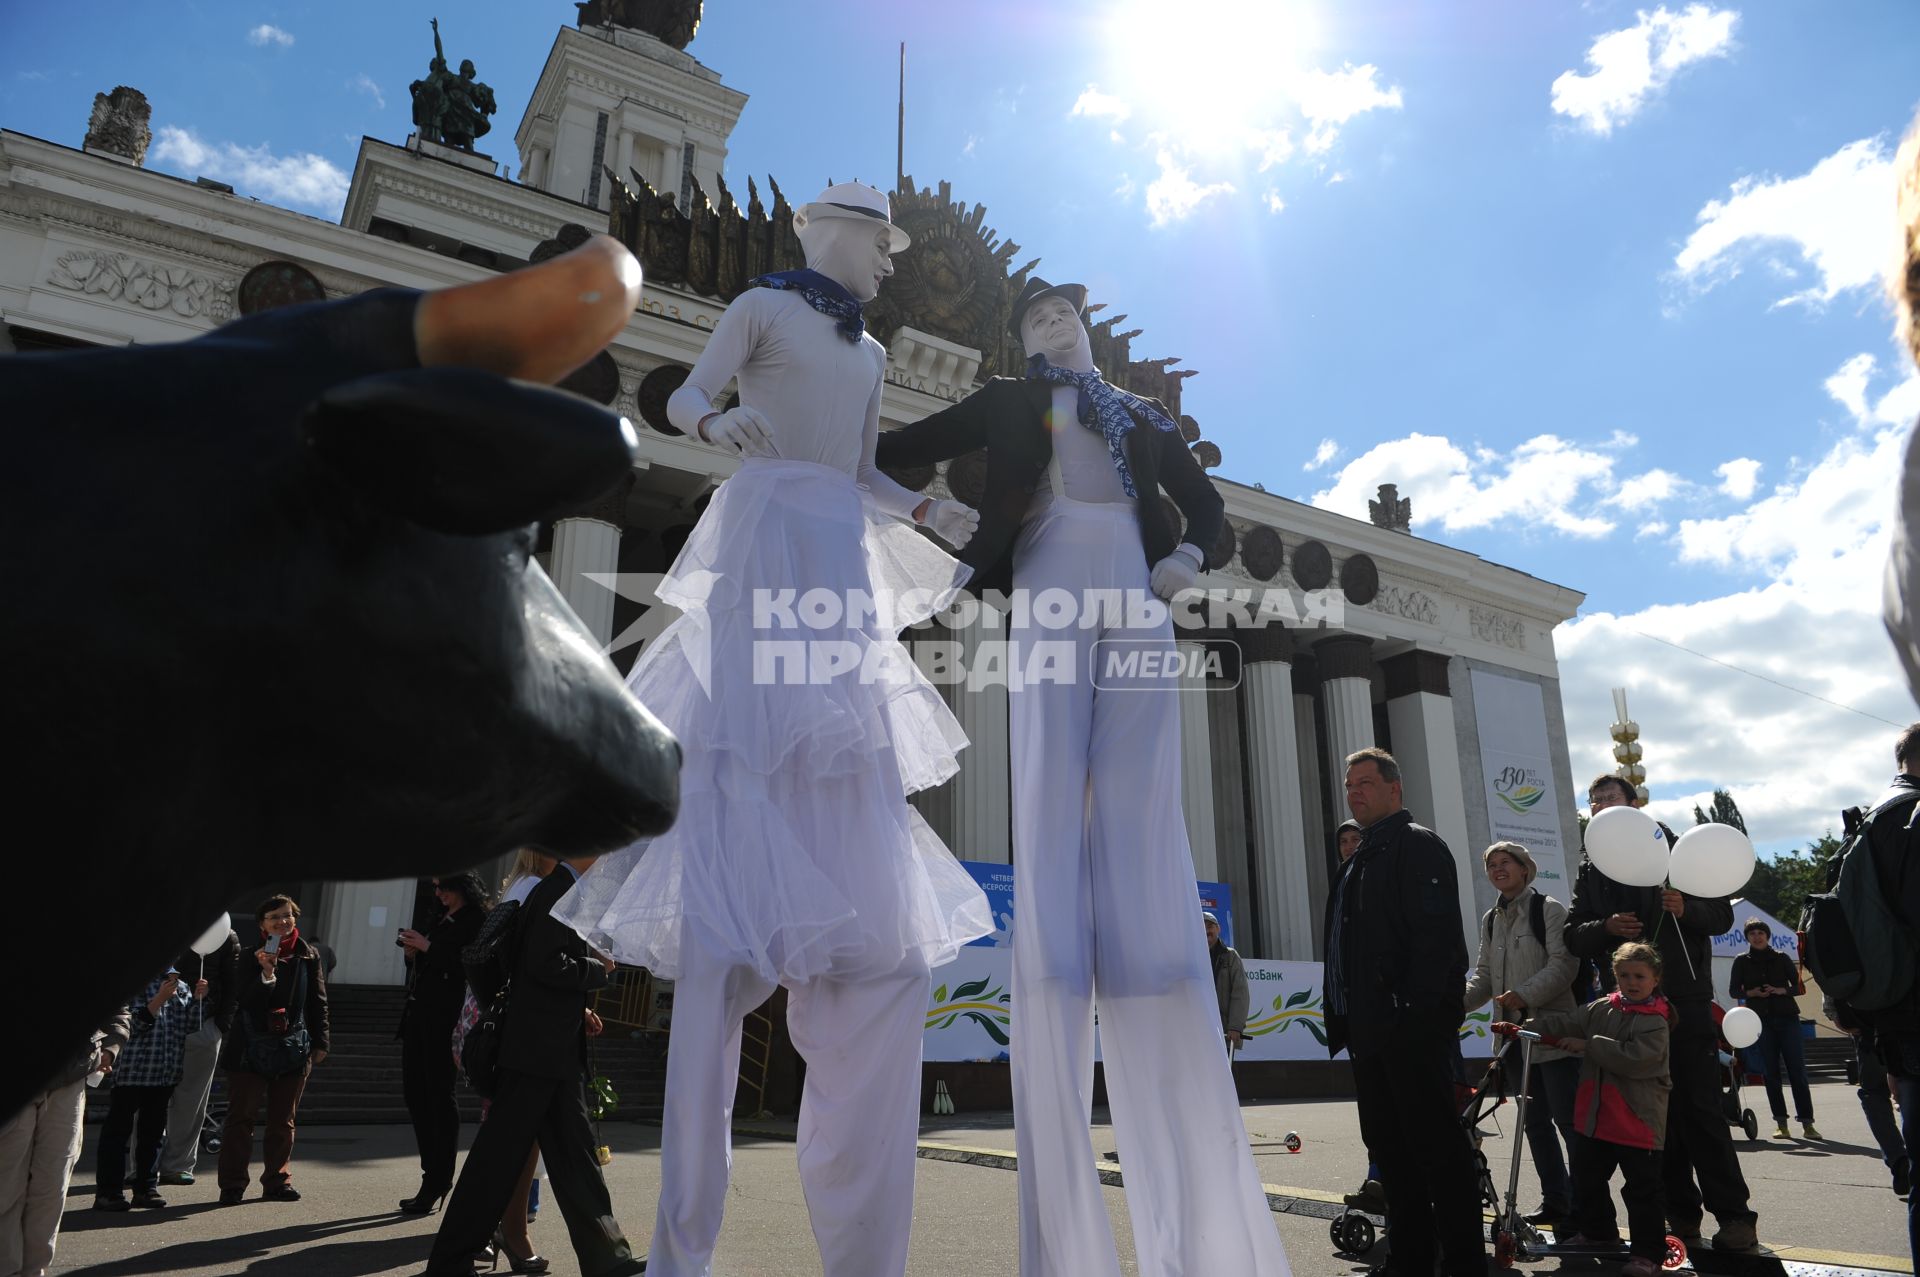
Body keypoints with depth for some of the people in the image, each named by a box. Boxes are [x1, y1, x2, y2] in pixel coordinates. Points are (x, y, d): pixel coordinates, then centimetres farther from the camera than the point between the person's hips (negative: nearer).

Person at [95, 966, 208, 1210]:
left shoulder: (182, 985, 10)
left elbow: (191, 1025, 10)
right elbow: (134, 1022, -13)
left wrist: (198, 999, -4)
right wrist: (160, 998, -25)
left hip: (166, 1070, 6)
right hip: (133, 1068, -5)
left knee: (154, 1130, 11)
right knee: (118, 1128, 2)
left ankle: (146, 1187, 19)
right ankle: (108, 1192, 8)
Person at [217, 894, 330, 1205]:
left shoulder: (309, 956, 4)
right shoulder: (250, 957, -3)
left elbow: (318, 1002, 8)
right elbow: (249, 1002, -12)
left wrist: (319, 1042, 7)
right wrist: (266, 973, -27)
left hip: (293, 1048, 2)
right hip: (252, 1048, -2)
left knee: (283, 1120, 9)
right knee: (240, 1117, 1)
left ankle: (277, 1181, 17)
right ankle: (232, 1185, 9)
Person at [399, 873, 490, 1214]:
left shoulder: (477, 921, -8)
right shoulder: (442, 919, 18)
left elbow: (470, 965, -20)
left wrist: (429, 948, -17)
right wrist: (413, 953, 3)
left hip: (445, 1017, -9)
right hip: (419, 1013, 9)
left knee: (439, 1094, -4)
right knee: (415, 1092, 10)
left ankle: (437, 1183, 3)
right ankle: (434, 1177, 18)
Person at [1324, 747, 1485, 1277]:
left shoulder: (1418, 845, -7)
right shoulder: (1359, 860, 20)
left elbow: (1436, 935, -18)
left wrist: (1416, 1012, -23)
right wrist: (1344, 1016, 14)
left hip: (1412, 1027, -10)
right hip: (1371, 1029, 10)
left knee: (1436, 1142, -4)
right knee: (1387, 1142, 13)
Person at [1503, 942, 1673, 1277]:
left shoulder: (1654, 1022, -13)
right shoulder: (1600, 1009, 5)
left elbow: (1637, 1058, -25)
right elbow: (1564, 1023, 0)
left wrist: (1588, 1045, -20)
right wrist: (1522, 1028, -11)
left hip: (1638, 1122, -7)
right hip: (1595, 1117, 7)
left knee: (1643, 1187, -1)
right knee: (1587, 1177, 20)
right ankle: (1596, 1231, 38)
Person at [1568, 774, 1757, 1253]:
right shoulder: (1590, 871, 13)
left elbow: (1722, 915, 1)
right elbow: (1573, 935, 7)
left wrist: (1686, 908, -20)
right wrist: (1605, 928, -13)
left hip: (1685, 999, -3)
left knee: (1701, 1109, -5)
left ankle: (1733, 1214, 3)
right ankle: (1682, 1213, 14)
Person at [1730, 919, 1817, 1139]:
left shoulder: (1781, 958, 9)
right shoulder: (1742, 961, 9)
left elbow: (1799, 987, 8)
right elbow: (1733, 991, 10)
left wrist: (1781, 990, -10)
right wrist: (1750, 993, -9)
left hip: (1787, 1017, 0)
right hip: (1761, 1020, 1)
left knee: (1797, 1071, -6)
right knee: (1771, 1073, 1)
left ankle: (1807, 1123, -3)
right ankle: (1781, 1123, 6)